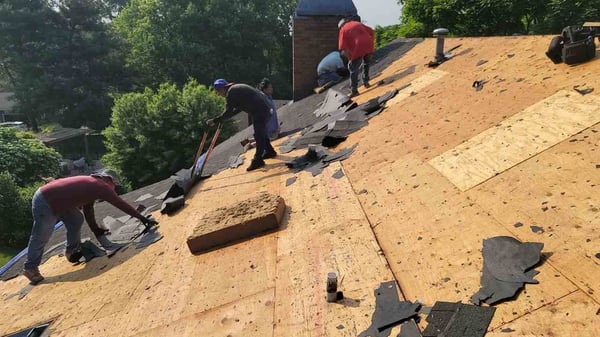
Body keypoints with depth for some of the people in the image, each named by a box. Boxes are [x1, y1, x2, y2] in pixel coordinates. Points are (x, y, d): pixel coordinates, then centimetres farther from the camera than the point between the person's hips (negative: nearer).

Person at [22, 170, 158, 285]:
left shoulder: (91, 184, 14)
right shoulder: (101, 185, -13)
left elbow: (88, 210, 20)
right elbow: (121, 204, -16)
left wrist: (96, 230, 23)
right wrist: (142, 218, -13)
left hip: (54, 199, 10)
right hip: (44, 203, -10)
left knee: (76, 220, 14)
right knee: (40, 238, 2)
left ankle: (72, 251, 24)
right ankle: (30, 268, 18)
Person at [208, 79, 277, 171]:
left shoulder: (231, 93, -10)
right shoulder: (237, 88, 20)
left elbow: (228, 112, -14)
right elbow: (238, 107, 22)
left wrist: (215, 121, -9)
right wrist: (223, 118, 18)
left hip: (259, 111, -10)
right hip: (265, 107, 10)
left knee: (259, 135, -6)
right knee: (261, 132, 22)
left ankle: (258, 160, -2)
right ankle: (270, 151, 35)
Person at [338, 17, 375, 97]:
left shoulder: (342, 30, 11)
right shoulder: (357, 23, 24)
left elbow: (343, 50, -2)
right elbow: (371, 32, 18)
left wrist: (350, 58, 6)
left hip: (358, 48, -4)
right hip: (369, 45, 4)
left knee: (353, 69, 9)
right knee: (366, 63, 29)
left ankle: (354, 91, 9)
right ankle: (366, 82, 33)